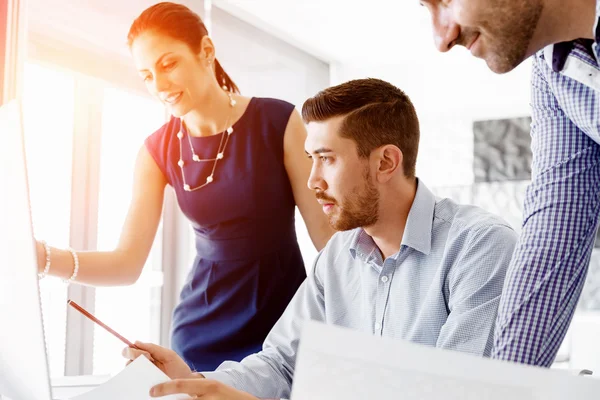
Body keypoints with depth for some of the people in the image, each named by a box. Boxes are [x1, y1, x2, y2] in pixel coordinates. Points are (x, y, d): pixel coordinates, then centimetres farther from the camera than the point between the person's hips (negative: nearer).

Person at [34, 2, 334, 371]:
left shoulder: (278, 122, -11)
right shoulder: (158, 151, -1)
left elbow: (326, 229, -8)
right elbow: (128, 263, -6)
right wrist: (43, 256, -22)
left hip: (282, 321, -3)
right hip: (203, 330, 3)